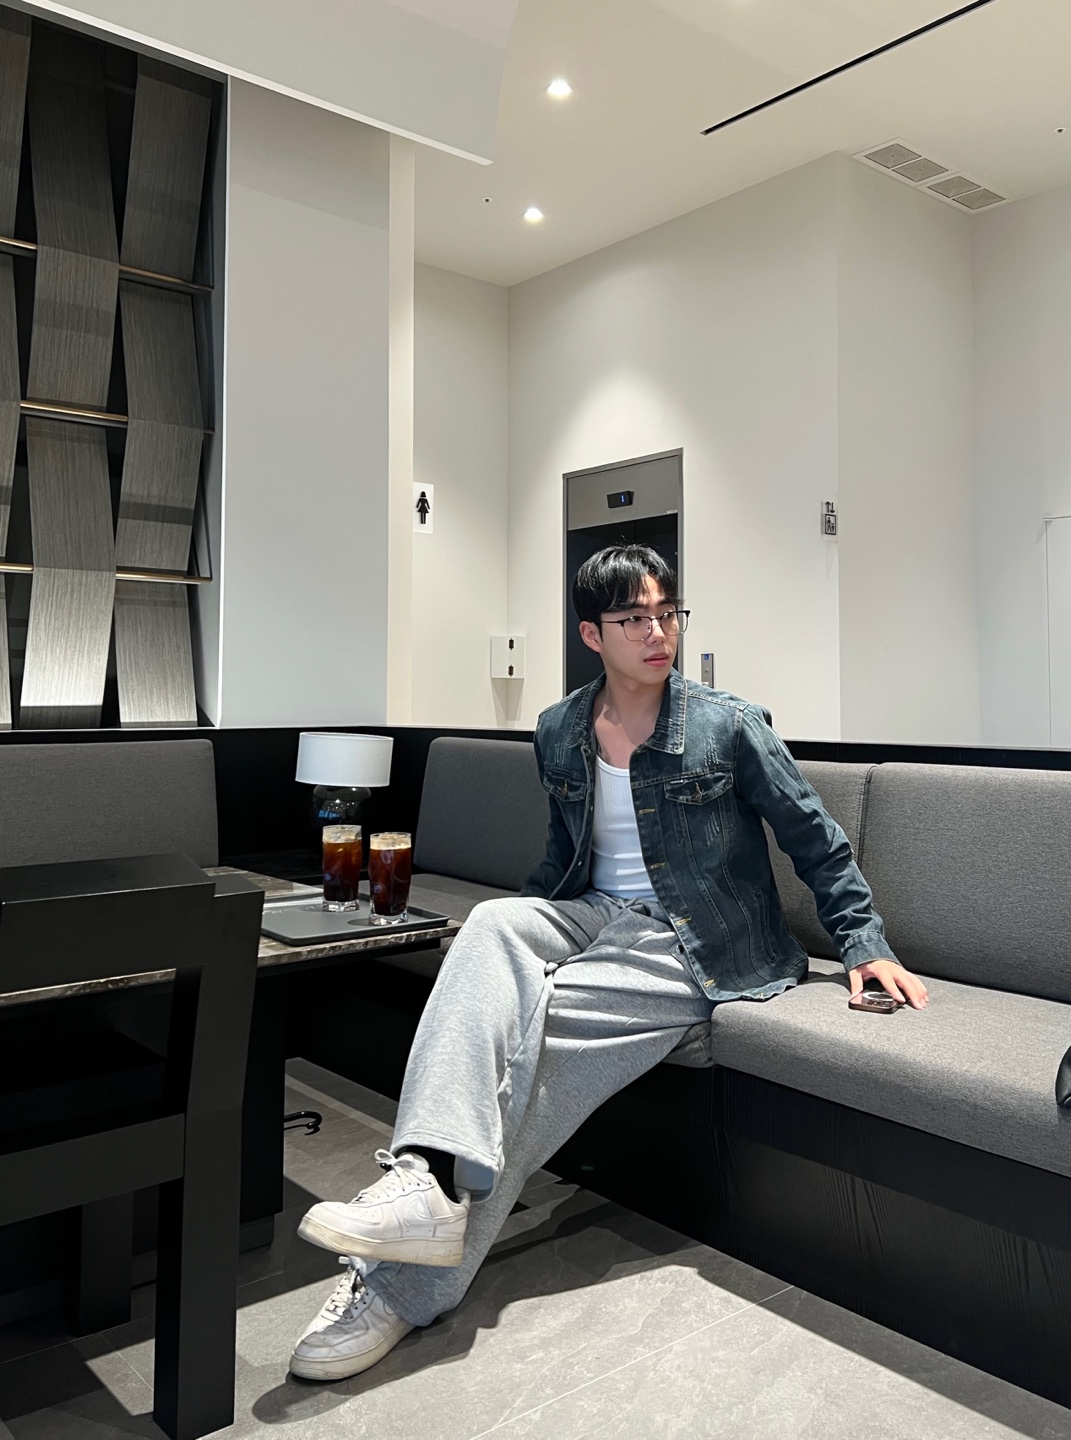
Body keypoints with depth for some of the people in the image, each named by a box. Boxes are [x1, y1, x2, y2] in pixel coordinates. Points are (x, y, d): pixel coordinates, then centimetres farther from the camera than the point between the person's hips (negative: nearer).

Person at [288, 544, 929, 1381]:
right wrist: (516, 929, 9)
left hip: (692, 947, -5)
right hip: (595, 917, 5)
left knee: (522, 1018, -27)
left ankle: (405, 1289, -24)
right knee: (492, 923, -29)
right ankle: (428, 1179, -42)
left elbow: (816, 840, 2)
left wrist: (865, 943, -4)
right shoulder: (559, 732, 9)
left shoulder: (729, 725, -4)